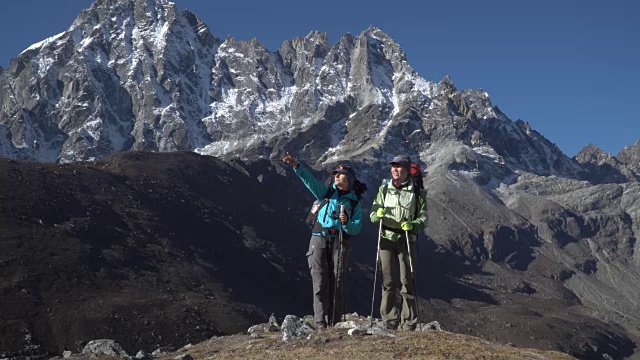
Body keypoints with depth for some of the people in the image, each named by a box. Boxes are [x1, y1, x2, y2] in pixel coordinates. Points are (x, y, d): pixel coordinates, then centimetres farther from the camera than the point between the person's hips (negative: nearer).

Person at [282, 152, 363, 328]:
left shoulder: (355, 202, 11)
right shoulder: (327, 192, 13)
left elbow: (356, 229, 4)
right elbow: (309, 179, -1)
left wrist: (347, 223, -17)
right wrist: (296, 165, -16)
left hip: (340, 242, 0)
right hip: (319, 239, 0)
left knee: (337, 282, -5)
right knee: (320, 282, -8)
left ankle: (335, 322, 0)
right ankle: (320, 322, -10)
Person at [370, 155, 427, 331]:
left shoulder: (416, 192, 2)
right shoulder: (384, 189, 9)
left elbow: (423, 216, 2)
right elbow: (373, 213, 8)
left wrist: (413, 225, -18)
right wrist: (378, 215, -15)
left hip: (407, 239, -2)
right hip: (387, 239, 2)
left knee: (407, 282, -2)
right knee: (388, 282, 3)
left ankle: (409, 324, 3)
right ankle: (390, 321, 10)